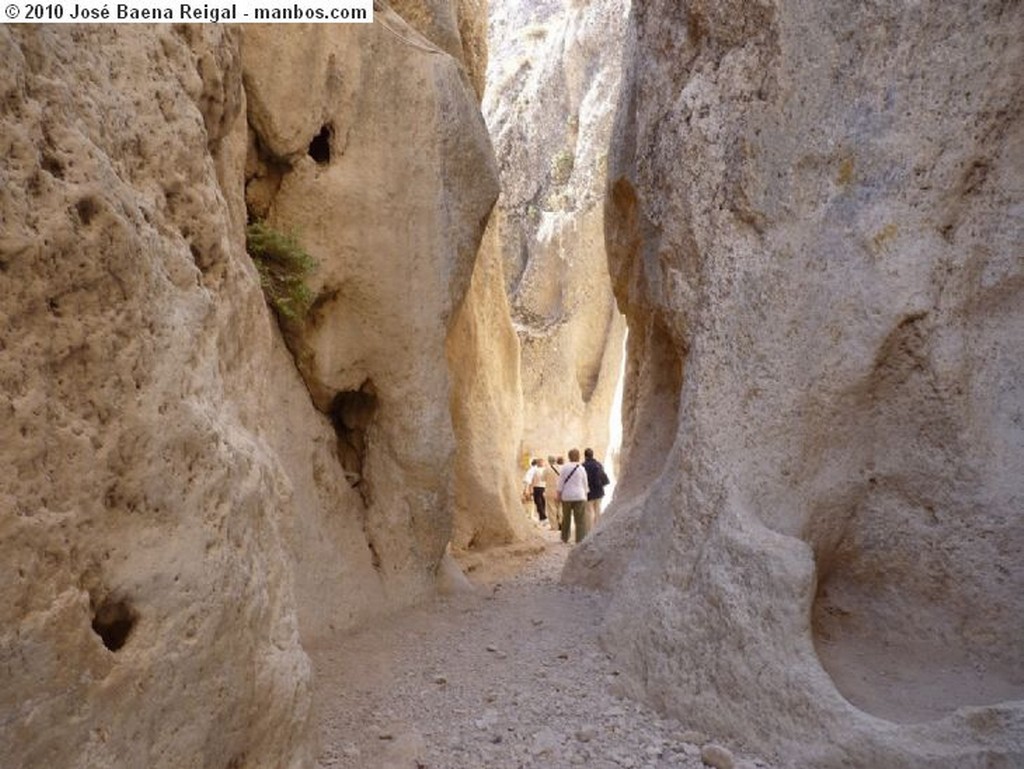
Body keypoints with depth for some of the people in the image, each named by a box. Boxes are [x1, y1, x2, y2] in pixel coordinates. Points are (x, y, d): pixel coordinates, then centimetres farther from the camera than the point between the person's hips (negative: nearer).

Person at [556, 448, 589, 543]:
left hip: (567, 496, 2)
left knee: (566, 518, 15)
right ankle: (580, 540, -5)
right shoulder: (581, 468, -3)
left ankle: (565, 539, 26)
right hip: (579, 496, -2)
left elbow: (561, 482, -1)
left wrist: (559, 494, 7)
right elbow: (585, 484, 4)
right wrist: (585, 495, 16)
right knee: (580, 520, 0)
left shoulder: (565, 468, -4)